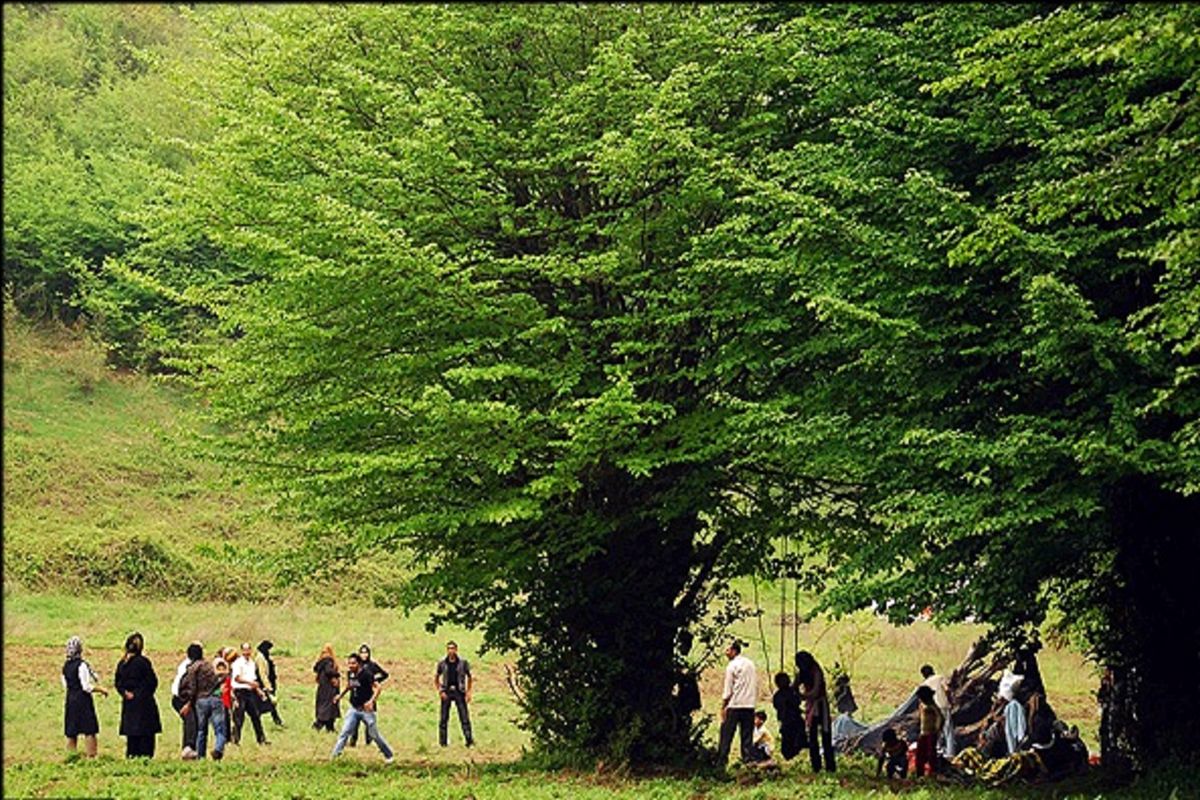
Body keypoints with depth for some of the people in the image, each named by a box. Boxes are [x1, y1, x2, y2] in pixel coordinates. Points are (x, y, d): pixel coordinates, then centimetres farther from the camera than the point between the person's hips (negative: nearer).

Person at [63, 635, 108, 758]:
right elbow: (87, 687, -17)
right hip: (83, 700, -7)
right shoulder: (82, 665, -15)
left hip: (70, 700, 7)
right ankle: (90, 756, -5)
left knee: (71, 732, 9)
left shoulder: (66, 666, 6)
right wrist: (101, 690, -4)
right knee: (89, 730, -2)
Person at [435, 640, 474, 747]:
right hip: (446, 692, 1)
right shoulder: (442, 663, 3)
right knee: (444, 718, 3)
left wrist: (468, 692, 2)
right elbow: (436, 678, 13)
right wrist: (440, 691, 0)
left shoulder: (462, 663, 1)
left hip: (459, 692, -1)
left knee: (464, 717, -6)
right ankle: (443, 742, 10)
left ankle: (469, 741, -6)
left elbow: (469, 677, 10)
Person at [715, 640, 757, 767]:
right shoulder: (750, 664, 12)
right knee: (747, 736, 7)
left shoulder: (732, 666, -6)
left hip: (734, 705, -5)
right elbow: (756, 686, 13)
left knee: (726, 736, -2)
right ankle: (747, 760, 1)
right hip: (749, 705, 5)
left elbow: (728, 690, -8)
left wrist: (723, 707, -3)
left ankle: (721, 762, -5)